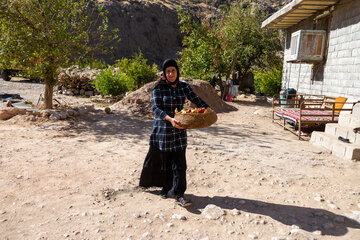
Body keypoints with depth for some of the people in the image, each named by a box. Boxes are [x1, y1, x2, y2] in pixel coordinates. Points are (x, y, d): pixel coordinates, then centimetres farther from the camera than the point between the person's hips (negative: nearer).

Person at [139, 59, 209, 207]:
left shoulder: (183, 86, 6)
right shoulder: (159, 87, -7)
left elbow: (196, 100, 3)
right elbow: (155, 108, -16)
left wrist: (208, 110, -16)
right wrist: (170, 119, -31)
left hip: (178, 129, 3)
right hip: (162, 127, -2)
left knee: (179, 162, -1)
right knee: (162, 159, 10)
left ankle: (178, 193, 7)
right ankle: (166, 187, 32)